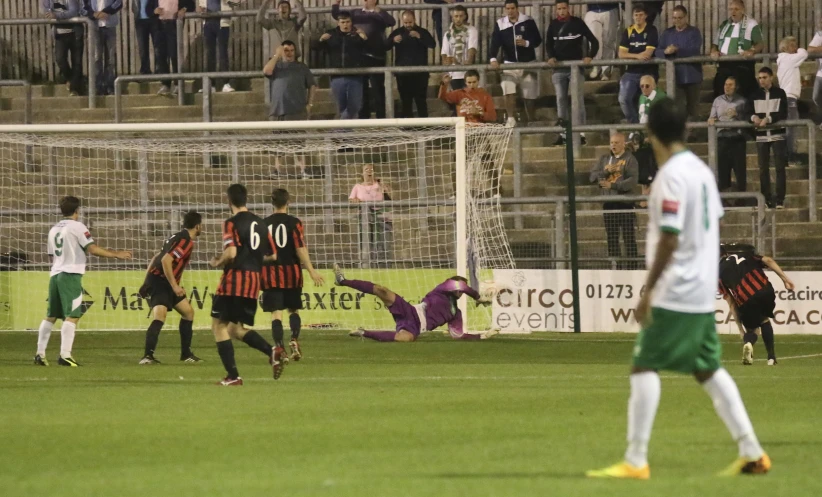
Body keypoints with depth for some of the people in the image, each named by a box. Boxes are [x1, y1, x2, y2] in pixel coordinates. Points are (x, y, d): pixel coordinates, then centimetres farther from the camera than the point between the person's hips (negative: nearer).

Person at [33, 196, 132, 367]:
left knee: (51, 316, 14)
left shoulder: (54, 229, 17)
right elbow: (92, 249, -13)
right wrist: (116, 254, -7)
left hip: (55, 274, 8)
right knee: (72, 316, -10)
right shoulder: (77, 227, -5)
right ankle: (65, 355, -20)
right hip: (71, 275, -8)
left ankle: (40, 353, 13)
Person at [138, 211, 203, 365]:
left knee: (188, 312, 18)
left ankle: (186, 354, 25)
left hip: (166, 283, 11)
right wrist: (174, 286, -24)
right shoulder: (186, 241, -15)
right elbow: (166, 260, -26)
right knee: (160, 317, -24)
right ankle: (147, 356, -32)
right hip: (160, 282, -11)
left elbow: (157, 258, 20)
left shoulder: (179, 237, 16)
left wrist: (147, 281, 21)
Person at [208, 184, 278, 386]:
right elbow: (272, 255, 16)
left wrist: (217, 262, -2)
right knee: (237, 329, 15)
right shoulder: (260, 223, 12)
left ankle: (233, 376, -6)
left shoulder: (232, 223, -9)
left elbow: (231, 253, -21)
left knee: (219, 325, 2)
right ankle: (271, 351, -9)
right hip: (254, 282, 7)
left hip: (234, 279, -7)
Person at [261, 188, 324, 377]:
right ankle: (294, 339, -6)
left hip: (271, 272, 1)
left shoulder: (264, 224, 5)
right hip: (291, 272, -1)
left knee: (276, 312, -4)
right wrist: (311, 271, -6)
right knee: (294, 309, 16)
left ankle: (278, 347, -20)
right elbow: (301, 249, -9)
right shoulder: (294, 223, -3)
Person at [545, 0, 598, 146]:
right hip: (559, 67, 3)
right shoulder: (553, 25, 7)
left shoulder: (577, 23, -2)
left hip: (576, 65, -3)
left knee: (578, 99, -6)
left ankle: (581, 133, -4)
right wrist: (550, 57, -8)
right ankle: (562, 134, 4)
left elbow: (594, 41, 0)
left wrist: (589, 56, -14)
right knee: (561, 99, 1)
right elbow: (549, 44, 12)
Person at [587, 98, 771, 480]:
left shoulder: (671, 176, -16)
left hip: (674, 294, -9)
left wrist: (648, 290, -19)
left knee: (644, 366, -6)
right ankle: (752, 453, 16)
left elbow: (669, 238, -21)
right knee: (708, 370, 16)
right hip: (703, 294, 9)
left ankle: (635, 461, -9)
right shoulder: (702, 170, 10)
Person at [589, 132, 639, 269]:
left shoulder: (630, 159, -2)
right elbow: (592, 176, 5)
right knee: (612, 239, 7)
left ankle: (631, 266, -6)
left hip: (625, 202, -5)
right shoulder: (604, 159, 14)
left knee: (629, 238, -6)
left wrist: (612, 185, -21)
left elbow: (632, 181, -13)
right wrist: (607, 171, -11)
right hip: (608, 203, 5)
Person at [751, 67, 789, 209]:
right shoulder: (755, 95, 9)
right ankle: (766, 199, 10)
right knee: (763, 169, 4)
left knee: (780, 167, -6)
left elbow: (783, 114, -8)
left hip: (777, 135, -3)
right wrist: (754, 117, -17)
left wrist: (768, 119, -22)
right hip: (761, 136, 3)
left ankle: (779, 200, -7)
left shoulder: (780, 93, 1)